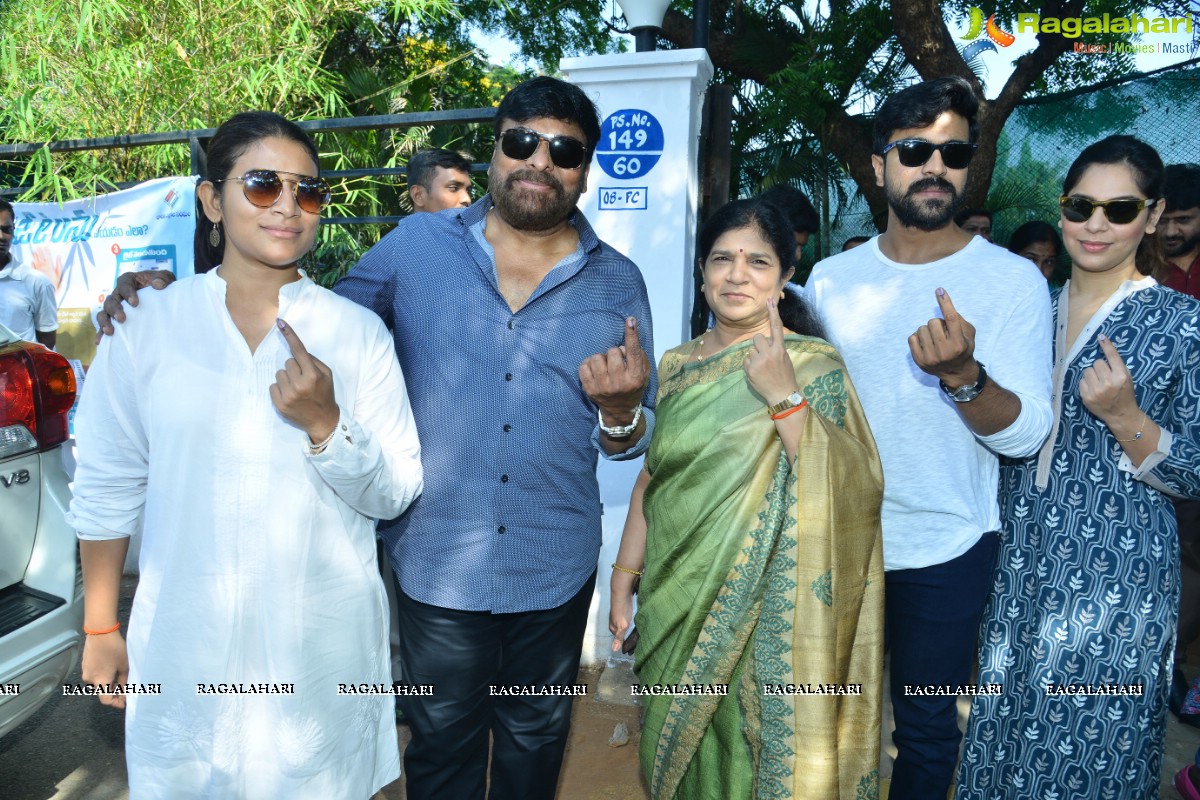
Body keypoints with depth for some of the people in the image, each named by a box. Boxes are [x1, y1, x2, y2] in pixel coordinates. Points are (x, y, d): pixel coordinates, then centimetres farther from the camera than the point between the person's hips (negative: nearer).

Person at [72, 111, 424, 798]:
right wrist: (101, 629, 7)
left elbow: (395, 495, -7)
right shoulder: (148, 324, -4)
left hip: (324, 645, 0)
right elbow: (108, 488, 3)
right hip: (185, 643, 1)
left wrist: (325, 423, -23)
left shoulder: (359, 332, -5)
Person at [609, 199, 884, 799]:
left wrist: (784, 396, -27)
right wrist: (624, 581, 10)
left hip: (762, 614, -4)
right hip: (674, 608, 5)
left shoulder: (813, 365, -9)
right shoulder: (677, 366, 4)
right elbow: (651, 479, 10)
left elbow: (849, 493, -19)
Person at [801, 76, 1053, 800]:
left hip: (945, 550, -2)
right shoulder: (830, 279, 1)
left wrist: (962, 375, -33)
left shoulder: (1013, 280, -8)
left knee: (927, 728, 14)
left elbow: (1027, 433, -15)